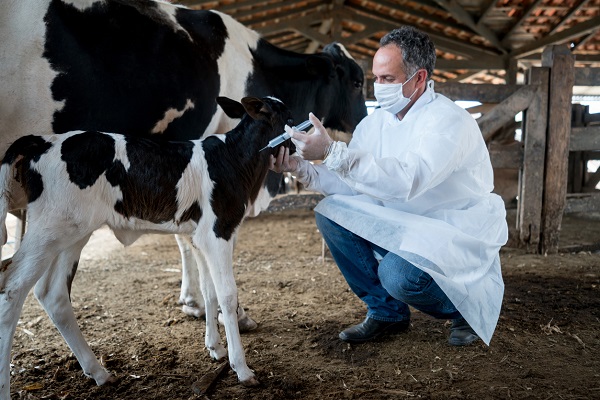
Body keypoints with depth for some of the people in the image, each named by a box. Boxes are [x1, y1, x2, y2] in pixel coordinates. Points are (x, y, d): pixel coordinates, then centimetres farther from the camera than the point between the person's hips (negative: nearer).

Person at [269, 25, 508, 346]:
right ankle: (386, 312, 5)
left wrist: (332, 151, -44)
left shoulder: (448, 121, -23)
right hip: (402, 223, 8)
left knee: (400, 274, -33)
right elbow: (347, 182, -1)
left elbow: (407, 179, -40)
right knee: (330, 211, -8)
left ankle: (468, 308, 3)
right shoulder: (376, 122, 1)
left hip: (458, 233, -7)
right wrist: (300, 168, -18)